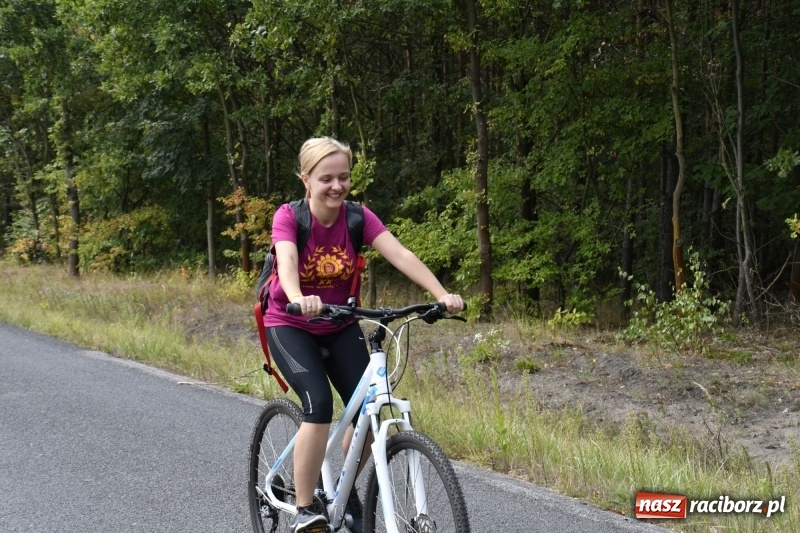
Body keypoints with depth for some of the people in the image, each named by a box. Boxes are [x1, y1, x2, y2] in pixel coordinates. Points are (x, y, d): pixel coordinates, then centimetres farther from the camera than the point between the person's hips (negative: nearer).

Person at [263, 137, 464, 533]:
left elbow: (400, 254, -26)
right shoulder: (288, 217, -20)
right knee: (319, 403, -26)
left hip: (340, 327, 4)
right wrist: (298, 300, -61)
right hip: (291, 326, -3)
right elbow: (287, 262, -39)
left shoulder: (358, 217, -12)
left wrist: (442, 295, -41)